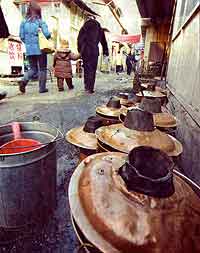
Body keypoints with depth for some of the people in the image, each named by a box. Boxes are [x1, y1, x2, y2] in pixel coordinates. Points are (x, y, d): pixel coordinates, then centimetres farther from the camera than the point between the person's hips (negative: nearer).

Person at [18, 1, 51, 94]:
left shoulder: (23, 22, 5)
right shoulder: (41, 22, -5)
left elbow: (22, 36, 4)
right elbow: (47, 34, -14)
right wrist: (49, 35, 9)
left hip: (29, 50, 4)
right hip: (40, 49, -3)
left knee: (33, 69, 13)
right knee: (42, 69, 8)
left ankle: (24, 81, -13)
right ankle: (42, 88, 9)